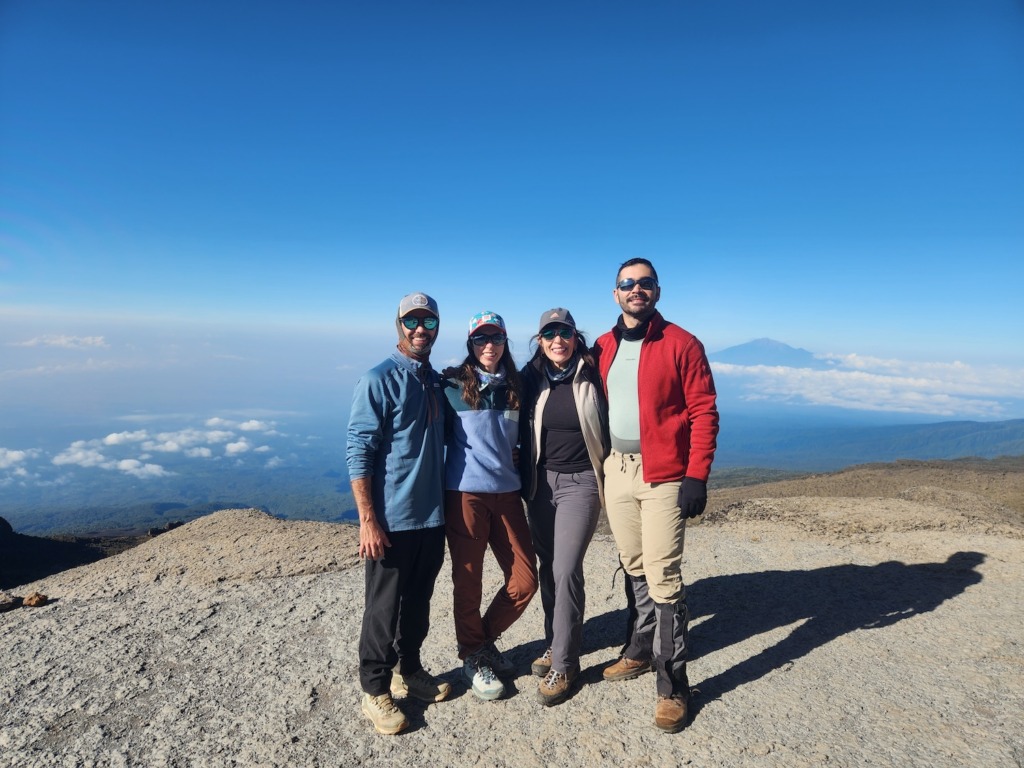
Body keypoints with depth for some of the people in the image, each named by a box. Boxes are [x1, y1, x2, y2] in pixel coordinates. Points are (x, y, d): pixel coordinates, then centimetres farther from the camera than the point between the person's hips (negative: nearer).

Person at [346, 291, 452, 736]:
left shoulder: (436, 381, 9)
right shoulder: (379, 380, -11)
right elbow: (358, 454, -15)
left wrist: (442, 501, 16)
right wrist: (368, 520, -18)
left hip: (432, 517, 6)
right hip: (392, 519, -6)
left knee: (418, 603, 18)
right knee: (383, 608, 7)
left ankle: (409, 671, 36)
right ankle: (375, 689, 24)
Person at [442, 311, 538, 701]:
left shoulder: (515, 387, 8)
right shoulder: (453, 387, -3)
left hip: (507, 492, 4)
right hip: (465, 493, -4)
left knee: (525, 580, 6)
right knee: (468, 581, 6)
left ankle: (485, 639, 31)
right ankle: (472, 657, 30)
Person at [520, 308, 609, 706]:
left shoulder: (592, 376, -8)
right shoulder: (531, 379, 1)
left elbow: (611, 424, -1)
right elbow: (521, 430, 11)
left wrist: (610, 475, -4)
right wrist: (522, 475, 6)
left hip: (580, 482, -4)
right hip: (541, 481, 4)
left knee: (566, 570, -7)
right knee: (548, 566, 12)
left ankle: (564, 665, 8)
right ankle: (555, 643, 31)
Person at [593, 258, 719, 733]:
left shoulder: (681, 344, -5)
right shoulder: (603, 348, 10)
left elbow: (704, 412, -8)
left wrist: (697, 476, -15)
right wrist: (597, 466, 11)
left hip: (663, 475, -5)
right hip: (616, 469, 5)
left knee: (662, 577, -3)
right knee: (634, 568, 17)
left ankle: (672, 683, 11)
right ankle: (642, 648, 36)